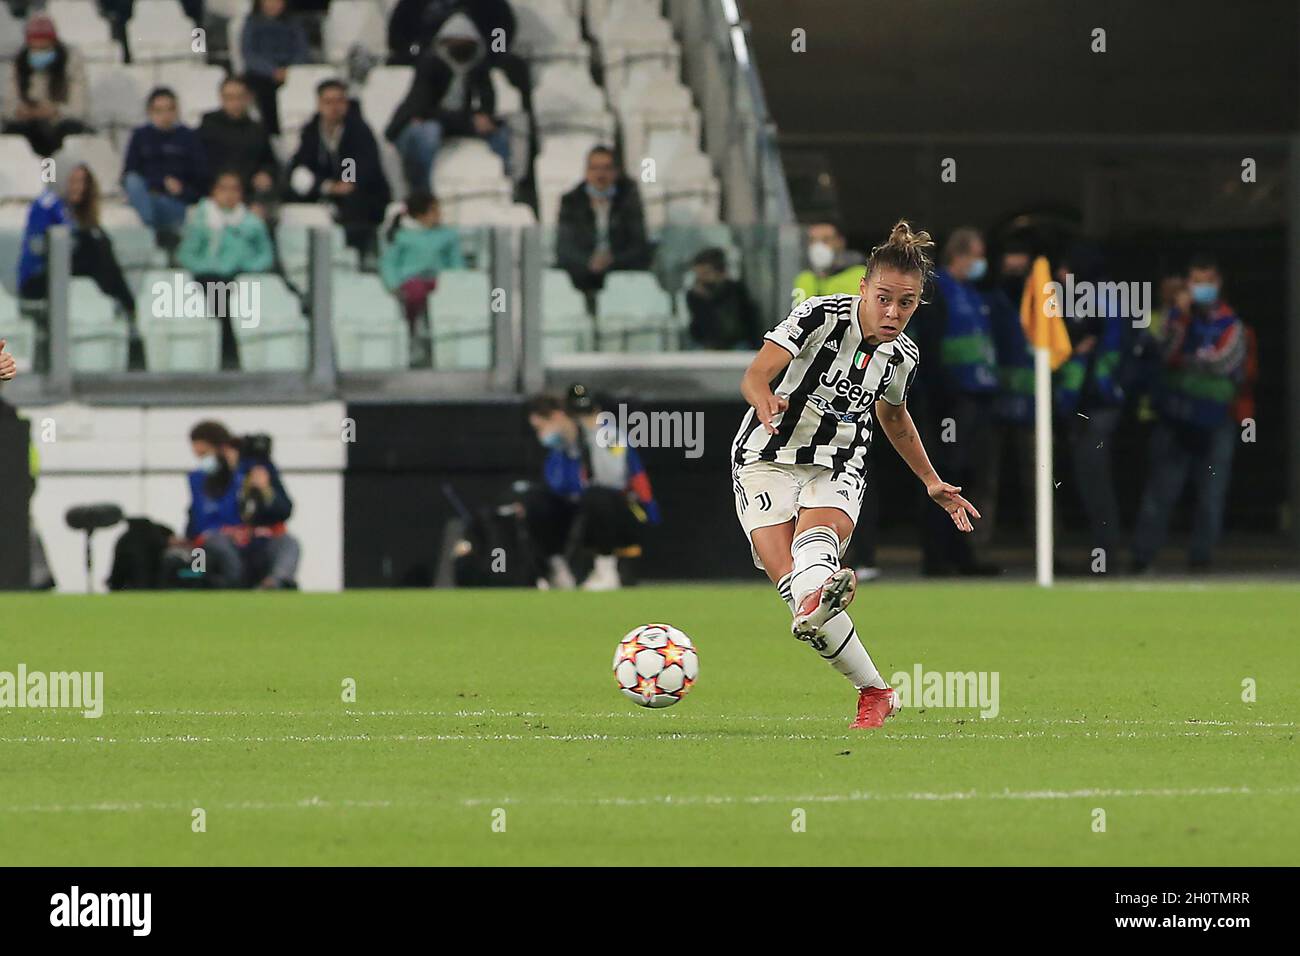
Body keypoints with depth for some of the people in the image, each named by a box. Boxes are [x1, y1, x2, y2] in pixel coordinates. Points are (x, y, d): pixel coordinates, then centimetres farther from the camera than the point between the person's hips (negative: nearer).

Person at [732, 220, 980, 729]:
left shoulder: (902, 355, 1)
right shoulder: (820, 316, -16)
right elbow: (754, 375, -27)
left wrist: (932, 482, 29)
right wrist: (764, 396, -51)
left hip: (836, 471, 2)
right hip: (768, 459, -2)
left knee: (818, 532, -33)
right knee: (785, 573, -21)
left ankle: (815, 602, -69)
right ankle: (875, 692, -13)